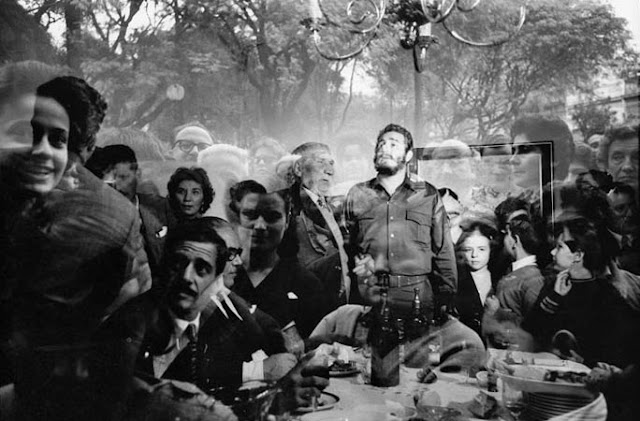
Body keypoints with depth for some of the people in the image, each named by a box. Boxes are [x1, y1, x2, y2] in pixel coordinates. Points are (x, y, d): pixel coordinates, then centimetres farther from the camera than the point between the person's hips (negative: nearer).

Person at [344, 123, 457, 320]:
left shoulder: (428, 195, 10)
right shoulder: (357, 194, 11)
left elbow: (444, 252, 8)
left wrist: (447, 304, 4)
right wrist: (357, 261, -10)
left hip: (417, 295, 0)